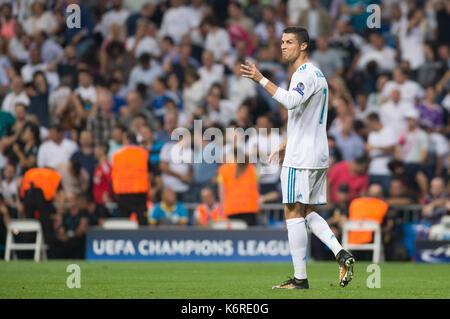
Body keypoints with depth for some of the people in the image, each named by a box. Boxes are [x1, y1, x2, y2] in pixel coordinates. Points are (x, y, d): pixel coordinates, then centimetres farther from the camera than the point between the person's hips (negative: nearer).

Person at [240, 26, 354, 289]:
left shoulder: (306, 74, -14)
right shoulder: (316, 74, 19)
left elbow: (291, 101, -34)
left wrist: (261, 80, -32)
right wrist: (286, 145, 26)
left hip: (301, 158, -10)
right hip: (318, 155, 10)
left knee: (294, 213, -5)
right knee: (307, 213, 14)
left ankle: (300, 278, -4)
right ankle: (342, 255, 0)